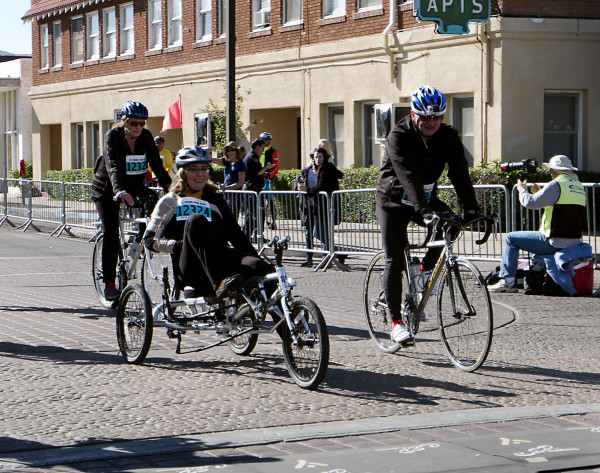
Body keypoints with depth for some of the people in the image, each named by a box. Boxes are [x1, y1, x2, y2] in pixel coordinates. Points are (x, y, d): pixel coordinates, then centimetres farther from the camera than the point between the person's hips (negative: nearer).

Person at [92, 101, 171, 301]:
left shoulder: (146, 137, -8)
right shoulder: (113, 136, -21)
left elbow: (157, 164, -11)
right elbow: (113, 167, -35)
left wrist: (170, 188, -24)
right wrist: (120, 192, -51)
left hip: (135, 186, 4)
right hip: (108, 189, -4)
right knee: (111, 234, -15)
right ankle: (109, 283, -12)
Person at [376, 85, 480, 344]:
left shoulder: (448, 136, -11)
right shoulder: (399, 136, -24)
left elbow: (459, 172, -17)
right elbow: (408, 176, -36)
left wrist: (471, 208, -30)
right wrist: (423, 210, -48)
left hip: (427, 198, 4)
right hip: (394, 201, -4)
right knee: (395, 261, -8)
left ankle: (426, 268, -1)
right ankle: (395, 322, -1)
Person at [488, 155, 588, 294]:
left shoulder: (557, 185, -14)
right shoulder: (579, 186, 13)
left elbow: (530, 202, -15)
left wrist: (522, 190, 6)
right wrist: (539, 193, 27)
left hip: (556, 242, -8)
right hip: (575, 240, 8)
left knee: (511, 238, 6)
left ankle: (507, 280, 3)